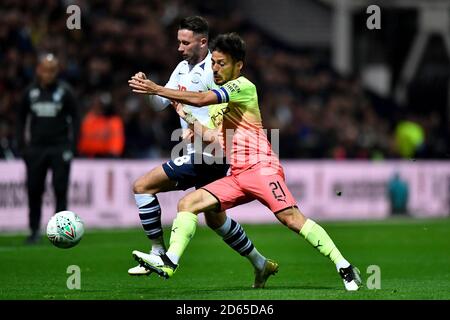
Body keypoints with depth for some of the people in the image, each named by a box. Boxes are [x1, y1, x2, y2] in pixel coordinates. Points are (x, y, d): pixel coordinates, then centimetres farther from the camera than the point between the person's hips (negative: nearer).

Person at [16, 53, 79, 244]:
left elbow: (75, 118, 2)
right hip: (36, 148, 3)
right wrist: (22, 143, 7)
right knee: (34, 189, 1)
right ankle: (34, 230, 9)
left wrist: (72, 144, -5)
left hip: (60, 147, -3)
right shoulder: (30, 92, 5)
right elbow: (21, 117, 14)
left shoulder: (64, 91, -3)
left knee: (60, 190, -3)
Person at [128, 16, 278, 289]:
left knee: (142, 186, -11)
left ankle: (158, 253, -8)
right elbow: (161, 103, 16)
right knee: (214, 218, 21)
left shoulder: (213, 70, -15)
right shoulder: (183, 68, 13)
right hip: (202, 155, 10)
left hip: (205, 156, -10)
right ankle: (261, 264, 31)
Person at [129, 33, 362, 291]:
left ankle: (344, 267, -18)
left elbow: (201, 99, -18)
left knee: (291, 218, -22)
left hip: (261, 167, -8)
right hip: (236, 175, 8)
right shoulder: (219, 99, 22)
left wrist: (157, 90, -16)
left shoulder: (243, 86, -5)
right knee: (188, 203, -5)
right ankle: (170, 262, -17)